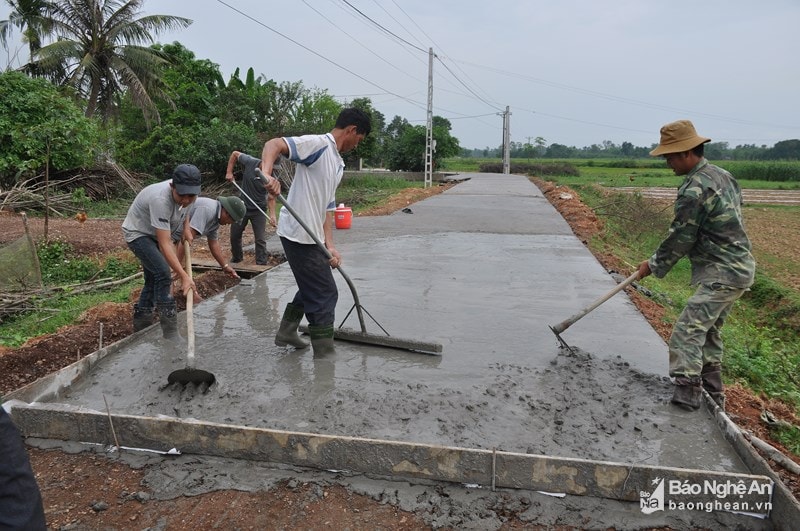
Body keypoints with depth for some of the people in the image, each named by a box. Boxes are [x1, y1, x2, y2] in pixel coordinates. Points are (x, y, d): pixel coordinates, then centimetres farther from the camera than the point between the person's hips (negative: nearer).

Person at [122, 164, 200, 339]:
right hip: (138, 233, -8)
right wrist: (184, 276, -46)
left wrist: (186, 228, -3)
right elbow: (165, 244, -42)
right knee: (163, 274, -21)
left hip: (155, 234, 8)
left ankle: (140, 328, 28)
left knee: (153, 279, 12)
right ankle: (171, 336, -17)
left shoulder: (186, 194, -15)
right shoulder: (160, 200, -39)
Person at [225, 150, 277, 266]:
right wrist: (229, 172, -5)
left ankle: (261, 265, 6)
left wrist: (272, 214, -33)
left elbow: (271, 198, -18)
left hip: (259, 210, -2)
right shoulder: (250, 162, -16)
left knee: (261, 239, -4)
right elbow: (235, 154, 2)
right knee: (234, 235, 14)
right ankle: (236, 258, 37)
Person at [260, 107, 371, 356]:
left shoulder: (338, 165, 16)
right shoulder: (318, 144, -12)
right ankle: (324, 351, 9)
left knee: (312, 287, 25)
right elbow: (273, 144, -24)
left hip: (311, 236, 10)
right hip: (299, 235, -10)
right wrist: (267, 174, -43)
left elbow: (327, 206, 13)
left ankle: (287, 332, 38)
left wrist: (329, 245, 4)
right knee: (325, 294, -2)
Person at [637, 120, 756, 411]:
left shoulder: (694, 190, -21)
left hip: (721, 274, -10)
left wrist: (654, 265, 0)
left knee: (688, 331, -11)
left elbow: (679, 238, -15)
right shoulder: (722, 175, 9)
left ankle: (686, 391, -9)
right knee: (709, 330, 18)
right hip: (739, 267, 10)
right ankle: (713, 394, 28)